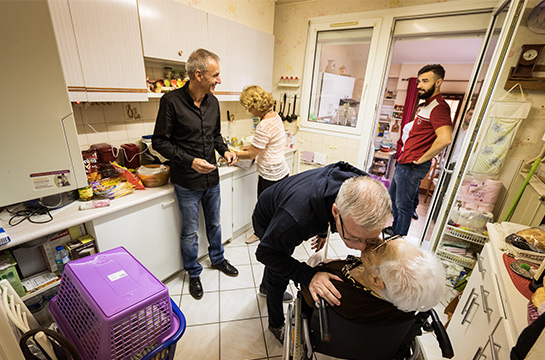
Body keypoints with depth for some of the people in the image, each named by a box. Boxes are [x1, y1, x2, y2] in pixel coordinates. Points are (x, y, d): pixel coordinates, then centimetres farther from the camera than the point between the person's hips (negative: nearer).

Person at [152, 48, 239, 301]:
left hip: (211, 178, 5)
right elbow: (159, 141, -12)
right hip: (187, 182, -5)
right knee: (190, 232, 12)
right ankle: (193, 273, 37)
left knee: (214, 224, 21)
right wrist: (189, 161, -23)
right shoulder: (171, 101, -16)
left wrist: (224, 150, -5)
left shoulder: (212, 102, 2)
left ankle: (217, 259, 46)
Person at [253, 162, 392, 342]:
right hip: (268, 222, -5)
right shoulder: (296, 218, -53)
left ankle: (266, 287, 63)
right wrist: (308, 275, -44)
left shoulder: (358, 188, -33)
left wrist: (323, 231, 3)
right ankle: (276, 324, 33)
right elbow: (266, 252, -33)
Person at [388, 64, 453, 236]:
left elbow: (445, 138, -32)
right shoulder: (426, 105, 16)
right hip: (403, 163, 11)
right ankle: (395, 229, 40)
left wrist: (420, 159, -22)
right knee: (393, 196, 23)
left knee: (403, 204, 1)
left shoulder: (438, 106, -17)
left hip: (412, 166, -11)